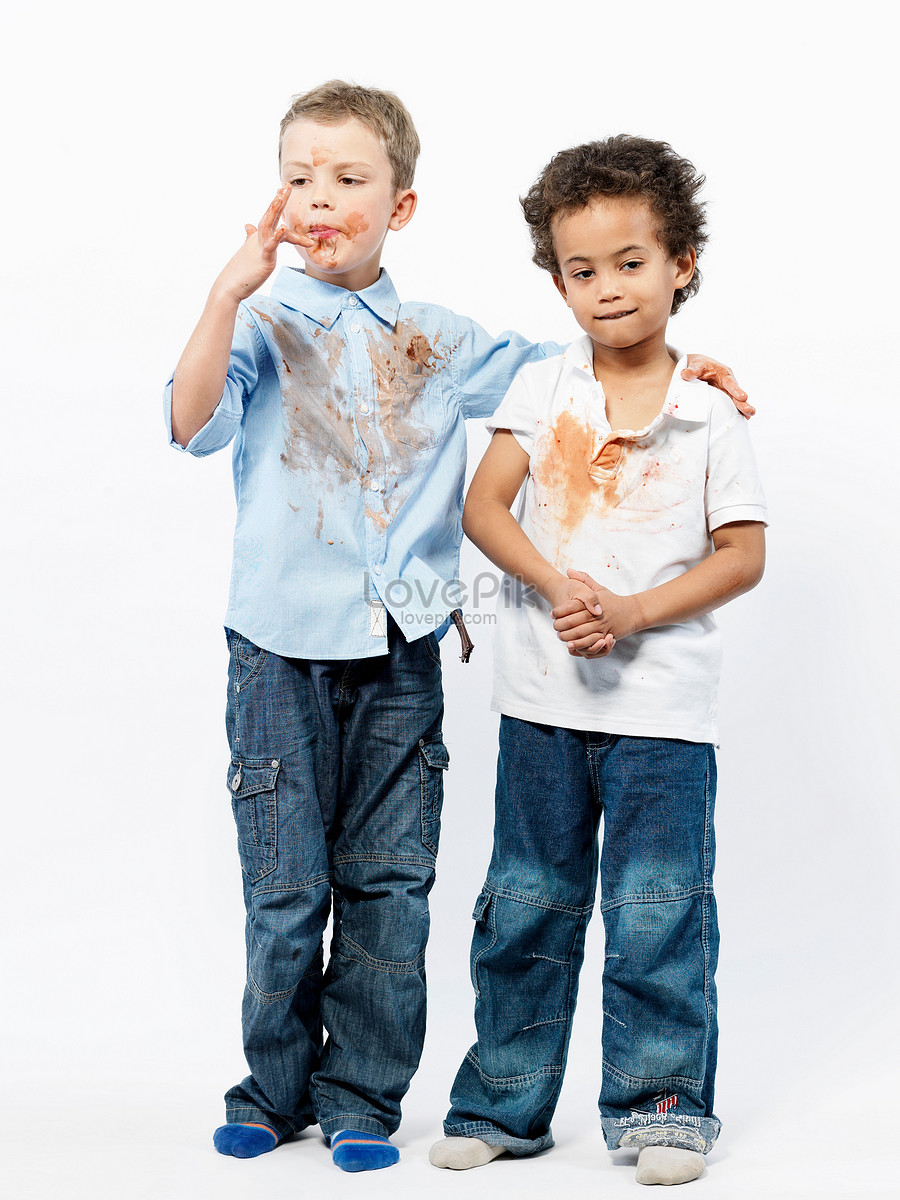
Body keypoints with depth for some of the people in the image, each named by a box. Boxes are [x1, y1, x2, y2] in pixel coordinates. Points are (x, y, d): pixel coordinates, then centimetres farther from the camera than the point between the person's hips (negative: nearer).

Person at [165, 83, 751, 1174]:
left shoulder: (435, 344, 9)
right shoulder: (265, 329, -1)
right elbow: (194, 423, -17)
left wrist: (673, 367, 7)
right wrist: (233, 288, -25)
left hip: (401, 654, 3)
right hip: (284, 647, -2)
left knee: (387, 886, 7)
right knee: (286, 888, 4)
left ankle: (361, 1097, 20)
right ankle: (276, 1090, 22)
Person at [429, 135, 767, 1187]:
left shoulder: (708, 416, 0)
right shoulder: (541, 389, 4)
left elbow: (744, 553, -2)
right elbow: (482, 509, -2)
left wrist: (634, 611, -15)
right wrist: (557, 587, -18)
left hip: (663, 702, -2)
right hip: (544, 695, 2)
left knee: (658, 909, 0)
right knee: (527, 904, 10)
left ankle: (662, 1104, 14)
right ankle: (504, 1101, 22)